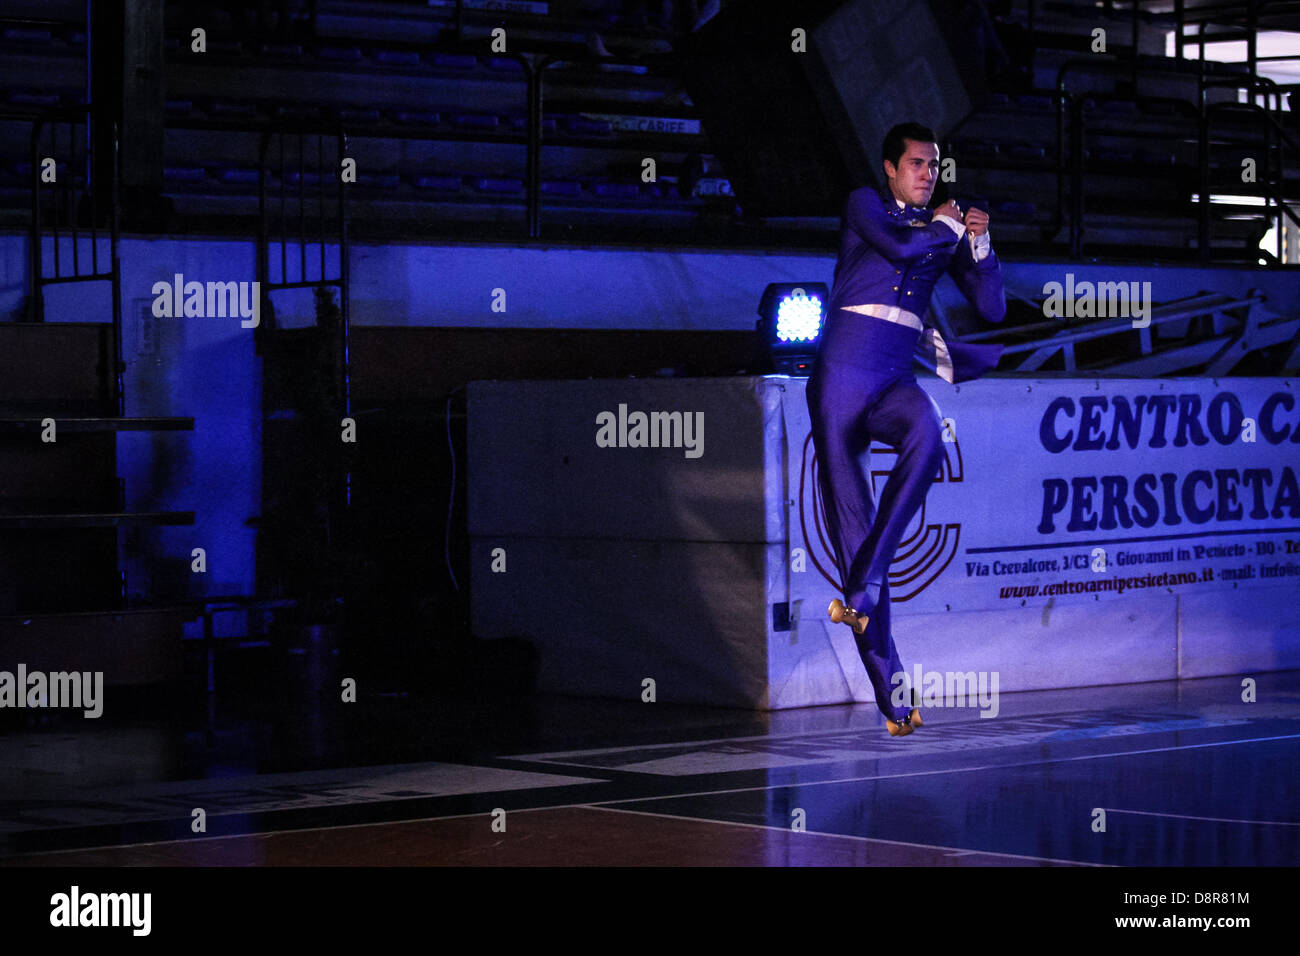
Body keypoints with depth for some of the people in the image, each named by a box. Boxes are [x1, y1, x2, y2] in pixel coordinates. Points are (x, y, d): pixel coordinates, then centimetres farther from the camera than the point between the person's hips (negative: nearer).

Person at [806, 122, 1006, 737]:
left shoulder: (945, 231, 24)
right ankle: (889, 692, -7)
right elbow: (898, 246, -9)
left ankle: (862, 585, -34)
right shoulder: (865, 204, 12)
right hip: (845, 368, -3)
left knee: (927, 434, -35)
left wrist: (978, 241, 6)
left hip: (898, 376, 3)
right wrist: (946, 226, 8)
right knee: (849, 518, -8)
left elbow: (992, 307, 19)